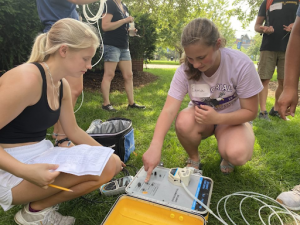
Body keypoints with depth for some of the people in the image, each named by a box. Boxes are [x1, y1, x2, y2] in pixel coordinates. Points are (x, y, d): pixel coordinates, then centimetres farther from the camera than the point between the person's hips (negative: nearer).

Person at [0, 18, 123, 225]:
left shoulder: (62, 85, 3)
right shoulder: (27, 79, -23)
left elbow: (74, 131, 10)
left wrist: (109, 154, 11)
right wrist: (25, 171, -33)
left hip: (39, 155, 8)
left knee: (108, 161, 7)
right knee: (104, 166, -21)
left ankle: (40, 204, 9)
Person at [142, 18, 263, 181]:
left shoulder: (241, 65, -24)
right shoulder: (184, 70, -21)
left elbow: (250, 111, -15)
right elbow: (169, 110, -29)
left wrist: (217, 118, -33)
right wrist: (155, 146, -44)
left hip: (232, 119, -1)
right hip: (201, 116, 2)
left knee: (237, 155, -32)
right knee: (183, 122, -34)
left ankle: (226, 155, 7)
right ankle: (193, 159, -2)